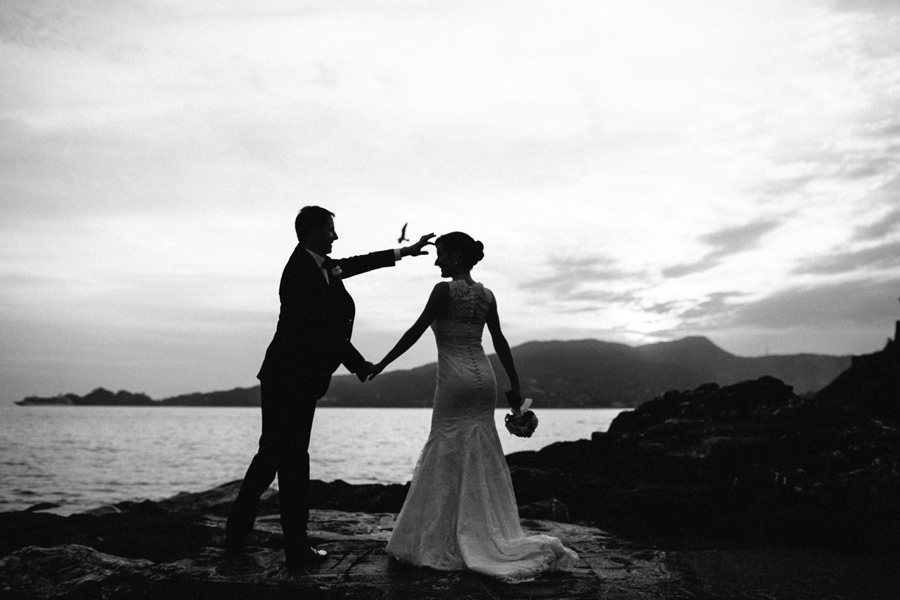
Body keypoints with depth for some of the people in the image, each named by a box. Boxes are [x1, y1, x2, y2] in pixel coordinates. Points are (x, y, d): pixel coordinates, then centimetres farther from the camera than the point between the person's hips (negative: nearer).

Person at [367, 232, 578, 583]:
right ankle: (487, 537, 18)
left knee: (451, 458, 2)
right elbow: (499, 342, 11)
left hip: (455, 379, -6)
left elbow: (416, 331, -11)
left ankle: (446, 544, 9)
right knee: (483, 460, 12)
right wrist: (514, 385, 16)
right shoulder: (487, 295, 9)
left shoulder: (445, 290, -10)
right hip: (483, 377, 7)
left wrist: (381, 364, -4)